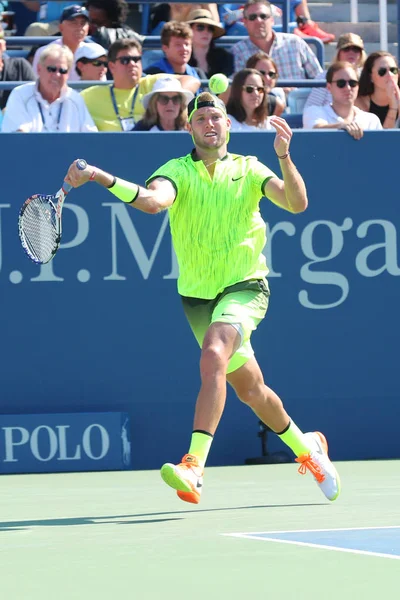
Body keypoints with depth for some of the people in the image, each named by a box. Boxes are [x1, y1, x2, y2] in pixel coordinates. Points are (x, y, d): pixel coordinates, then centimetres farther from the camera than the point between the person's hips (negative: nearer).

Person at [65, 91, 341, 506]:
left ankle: (194, 467, -39)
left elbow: (296, 204, -12)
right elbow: (153, 200, -25)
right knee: (249, 389, 15)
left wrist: (284, 157, -28)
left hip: (244, 288, -3)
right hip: (197, 296, 3)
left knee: (213, 355, -31)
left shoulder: (248, 169, 0)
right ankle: (305, 448, 41)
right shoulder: (177, 171, -2)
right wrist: (100, 178, -42)